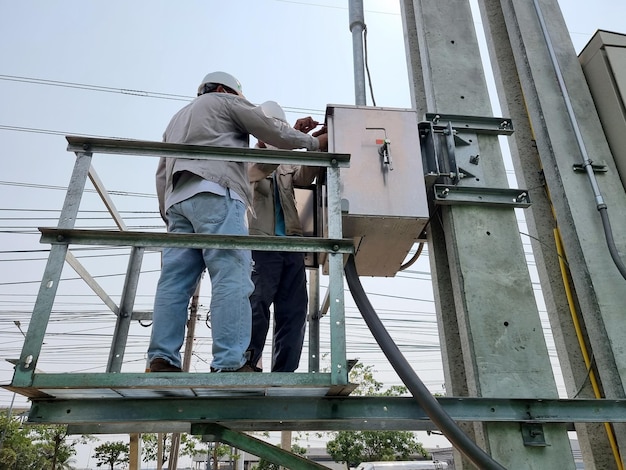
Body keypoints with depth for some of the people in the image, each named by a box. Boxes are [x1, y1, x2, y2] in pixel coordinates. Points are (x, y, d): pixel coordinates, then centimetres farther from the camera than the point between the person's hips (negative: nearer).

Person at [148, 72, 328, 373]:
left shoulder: (177, 119, 38)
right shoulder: (225, 102, 18)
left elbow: (162, 174, 28)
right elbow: (273, 131, 10)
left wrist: (168, 214, 25)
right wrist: (315, 143, 20)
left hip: (177, 198, 8)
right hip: (214, 193, -8)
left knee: (174, 280, -3)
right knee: (231, 278, -17)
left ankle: (162, 362, -11)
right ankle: (230, 365, -25)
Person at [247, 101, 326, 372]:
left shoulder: (287, 164, 26)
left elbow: (305, 176, 4)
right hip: (261, 241, -4)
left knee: (294, 311, -2)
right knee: (257, 306, -11)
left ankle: (283, 374, 1)